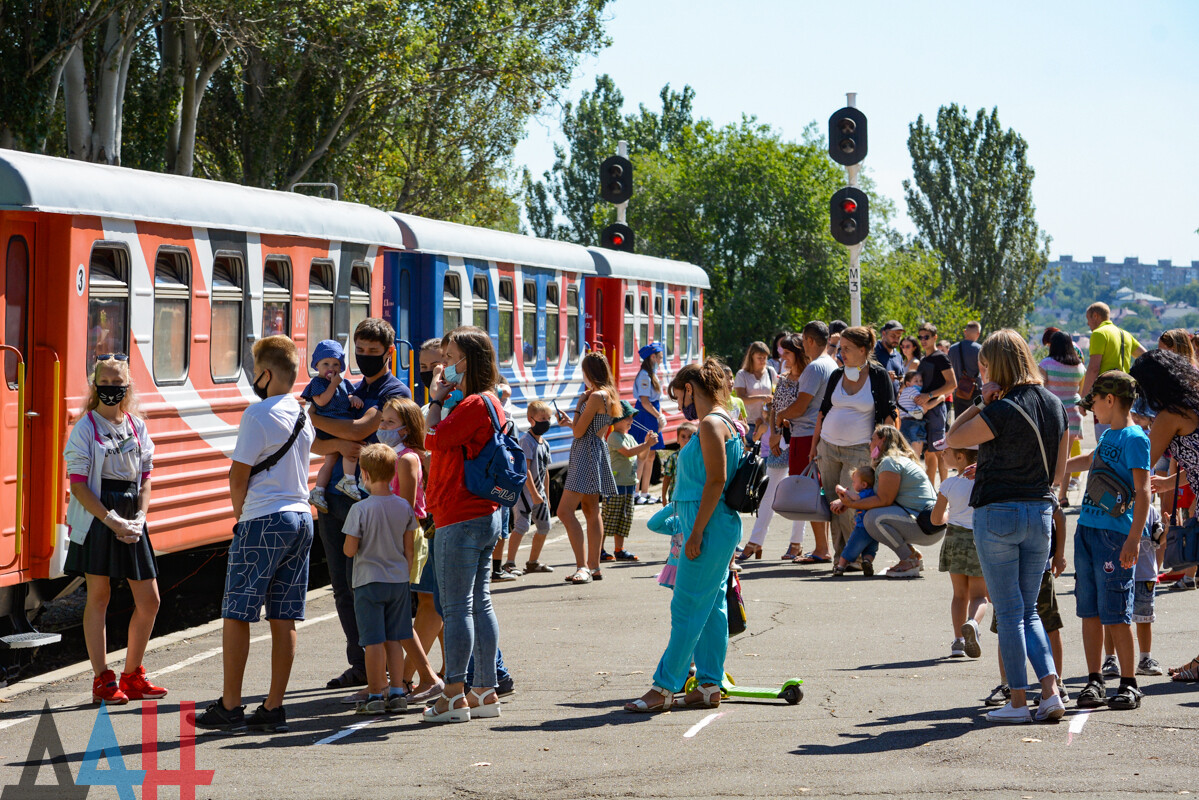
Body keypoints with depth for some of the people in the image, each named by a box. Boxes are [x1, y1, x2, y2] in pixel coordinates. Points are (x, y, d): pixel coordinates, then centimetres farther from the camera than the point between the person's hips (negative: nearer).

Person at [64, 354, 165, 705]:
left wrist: (139, 518, -4)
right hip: (96, 520, -5)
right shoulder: (86, 427, -5)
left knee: (149, 600, 4)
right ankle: (102, 680, 5)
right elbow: (78, 484, -9)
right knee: (99, 597, -1)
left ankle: (132, 676, 18)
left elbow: (145, 478, 11)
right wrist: (111, 520, -16)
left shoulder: (137, 426, 10)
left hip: (131, 522, 5)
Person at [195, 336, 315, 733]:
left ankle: (230, 705, 1)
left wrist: (239, 515, 6)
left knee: (236, 615, 0)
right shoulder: (303, 416, 12)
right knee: (284, 619, 6)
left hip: (263, 521, -7)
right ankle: (273, 708, 8)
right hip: (302, 517, 7)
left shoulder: (257, 415, -12)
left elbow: (239, 476, -12)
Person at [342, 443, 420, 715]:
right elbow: (409, 549, 6)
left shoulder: (360, 509, -14)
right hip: (399, 581, 4)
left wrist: (348, 542, 9)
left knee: (374, 641, 0)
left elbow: (350, 550, -13)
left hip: (369, 582, -4)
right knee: (394, 639, 11)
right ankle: (397, 693, 11)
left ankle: (375, 695, 3)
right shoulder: (404, 507, -1)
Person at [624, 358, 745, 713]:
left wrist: (696, 534, -20)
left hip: (710, 524, -10)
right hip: (718, 526, 10)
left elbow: (716, 481, -20)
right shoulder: (725, 423, 17)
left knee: (687, 609, -7)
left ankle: (663, 687, -5)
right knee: (710, 607, 11)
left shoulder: (711, 424, -13)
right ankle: (709, 686, 14)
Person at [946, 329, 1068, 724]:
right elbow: (1059, 471, 10)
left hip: (998, 513, -6)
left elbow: (953, 438, -4)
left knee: (1009, 612, 2)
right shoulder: (1055, 405, 5)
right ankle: (1051, 692, 2)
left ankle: (1018, 701, 5)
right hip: (1040, 513, 6)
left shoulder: (1001, 411, -16)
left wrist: (982, 402, -6)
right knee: (1029, 611, 15)